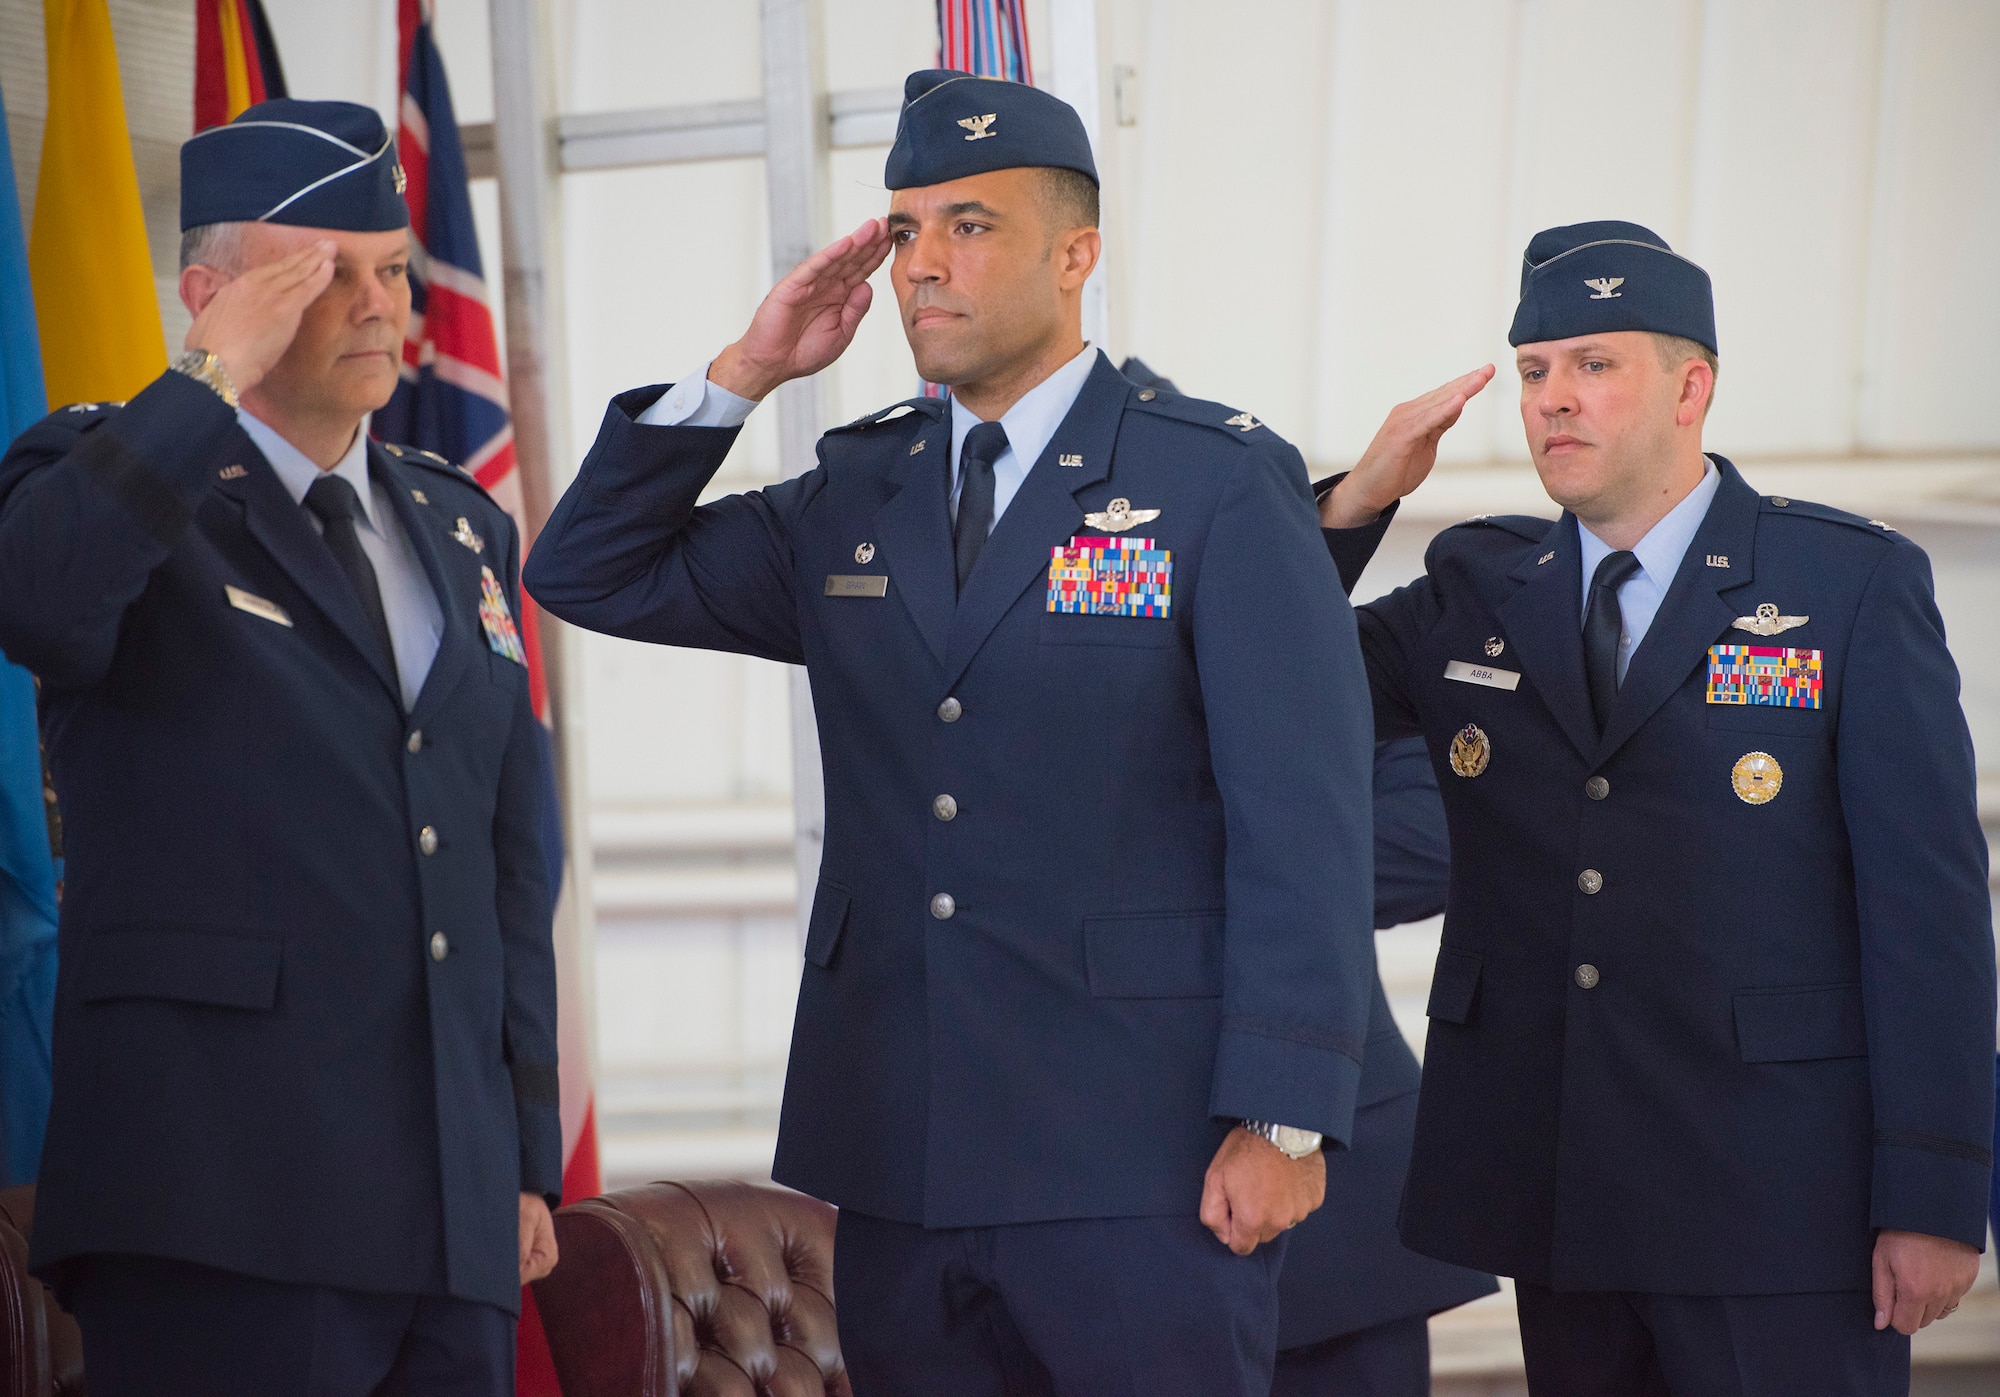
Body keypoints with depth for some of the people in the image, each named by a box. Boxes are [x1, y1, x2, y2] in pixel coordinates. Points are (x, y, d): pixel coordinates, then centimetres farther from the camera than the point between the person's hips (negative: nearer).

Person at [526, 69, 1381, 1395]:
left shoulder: (1223, 484, -3)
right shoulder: (852, 499, 13)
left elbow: (1302, 821, -8)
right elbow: (592, 577, 14)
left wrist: (1284, 1122, -15)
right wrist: (743, 374, 4)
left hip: (1137, 1182, -5)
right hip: (902, 1174, 5)